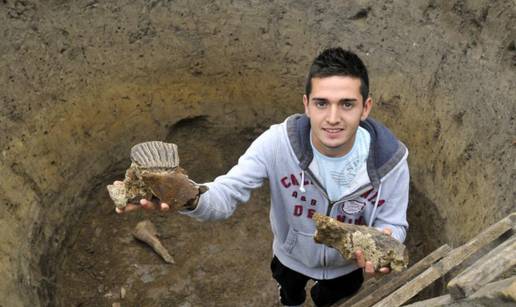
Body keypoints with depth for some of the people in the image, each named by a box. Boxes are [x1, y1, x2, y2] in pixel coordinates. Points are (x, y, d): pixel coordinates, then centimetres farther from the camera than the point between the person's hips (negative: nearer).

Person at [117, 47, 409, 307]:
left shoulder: (389, 161, -32)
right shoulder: (278, 142, -35)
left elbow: (393, 223, -21)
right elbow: (227, 194, -36)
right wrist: (190, 200, -60)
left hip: (348, 264, 0)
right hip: (292, 256, 1)